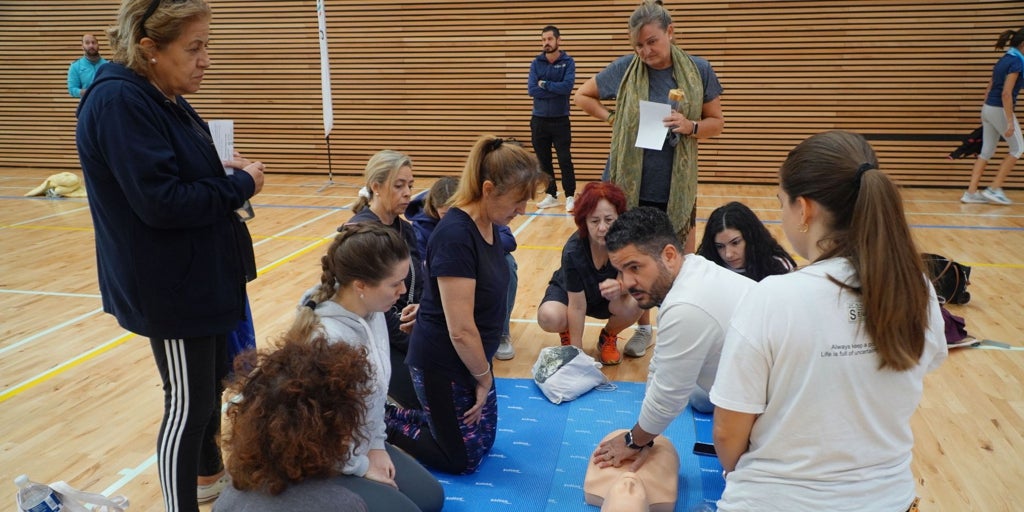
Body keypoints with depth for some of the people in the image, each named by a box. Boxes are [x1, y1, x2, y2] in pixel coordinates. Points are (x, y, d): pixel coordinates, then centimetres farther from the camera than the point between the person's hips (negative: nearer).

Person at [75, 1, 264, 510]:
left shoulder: (165, 99, 9)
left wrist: (225, 172, -3)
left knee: (213, 381, 23)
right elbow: (160, 201, -27)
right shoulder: (118, 102, -21)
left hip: (201, 277, 10)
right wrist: (239, 185, -16)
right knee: (188, 402, 1)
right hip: (169, 288, -10)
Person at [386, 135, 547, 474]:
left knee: (484, 442, 20)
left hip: (469, 358, 9)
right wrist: (484, 377, -11)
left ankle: (390, 413, 27)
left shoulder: (487, 224, 0)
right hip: (443, 364, -9)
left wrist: (484, 373, 7)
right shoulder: (456, 236, -29)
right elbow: (461, 329, -26)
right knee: (463, 459, 7)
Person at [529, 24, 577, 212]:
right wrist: (556, 89, -14)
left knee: (565, 160, -3)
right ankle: (551, 195, 19)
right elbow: (531, 90, -9)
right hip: (539, 120, 3)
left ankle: (570, 196, 5)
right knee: (543, 161, 8)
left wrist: (544, 84, -11)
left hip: (560, 120, -3)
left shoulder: (568, 62, -3)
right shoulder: (536, 63, 4)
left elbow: (567, 87, -18)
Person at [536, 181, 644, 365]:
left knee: (633, 305, -31)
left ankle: (608, 337, 5)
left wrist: (620, 287, -50)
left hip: (606, 298, 2)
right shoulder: (573, 251, -33)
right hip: (569, 293, -2)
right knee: (549, 317, -34)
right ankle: (567, 333, 5)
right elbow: (577, 306, -27)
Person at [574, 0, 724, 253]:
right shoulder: (624, 68, -2)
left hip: (677, 187, 0)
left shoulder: (699, 70, -1)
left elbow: (716, 123, 5)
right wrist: (612, 118, -2)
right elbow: (582, 96, 11)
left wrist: (691, 127, -15)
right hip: (629, 185, 0)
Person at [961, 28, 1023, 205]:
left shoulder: (1003, 60, 13)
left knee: (987, 151, 9)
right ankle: (994, 189, 4)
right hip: (1000, 110, -8)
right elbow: (1006, 94, -21)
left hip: (988, 108, 8)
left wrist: (986, 114, 23)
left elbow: (989, 89, 17)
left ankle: (971, 192, 6)